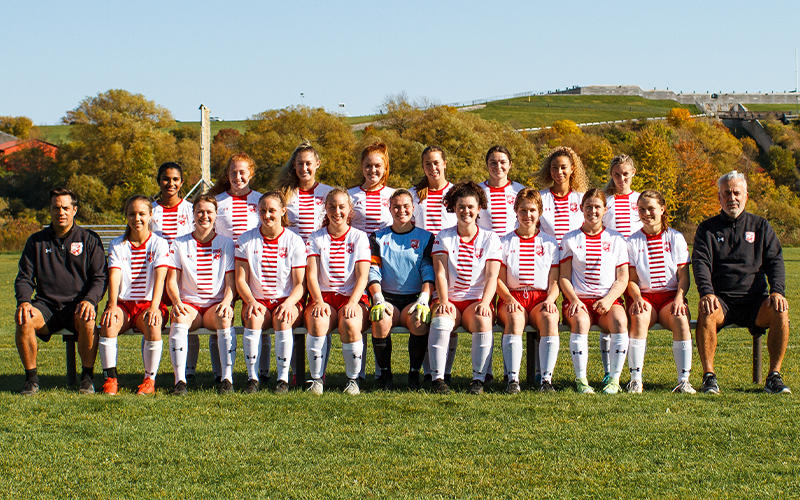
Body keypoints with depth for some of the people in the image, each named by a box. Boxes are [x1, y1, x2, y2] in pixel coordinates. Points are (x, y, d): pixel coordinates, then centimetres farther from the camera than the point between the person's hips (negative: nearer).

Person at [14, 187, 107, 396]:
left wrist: (89, 301, -17)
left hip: (77, 305, -2)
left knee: (87, 321, -36)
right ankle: (31, 378, -15)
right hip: (46, 306, 2)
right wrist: (24, 301, -12)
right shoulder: (36, 241, 14)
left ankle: (87, 377, -16)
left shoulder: (89, 239, 9)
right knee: (24, 321, -30)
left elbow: (99, 277, 4)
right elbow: (24, 278, 10)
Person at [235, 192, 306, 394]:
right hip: (257, 300, 1)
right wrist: (251, 301, -16)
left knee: (282, 319, -34)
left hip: (287, 300, -1)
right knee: (254, 317, -33)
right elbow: (241, 280, 3)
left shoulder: (294, 241, 3)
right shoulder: (246, 240, 6)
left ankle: (283, 379, -28)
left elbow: (300, 284, -1)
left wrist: (288, 303, -21)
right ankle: (252, 378, -27)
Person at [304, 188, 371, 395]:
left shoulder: (359, 237, 8)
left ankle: (353, 379, -17)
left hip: (353, 297, -1)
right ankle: (316, 378, -21)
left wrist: (352, 303, -18)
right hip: (323, 295, 1)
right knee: (318, 322, -33)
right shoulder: (316, 238, 11)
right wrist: (319, 301, -16)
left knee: (350, 324, -34)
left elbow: (362, 276, -1)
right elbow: (311, 275, 2)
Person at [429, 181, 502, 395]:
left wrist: (484, 303, -18)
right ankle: (437, 379, -31)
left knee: (482, 320, -34)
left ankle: (478, 379, -28)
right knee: (441, 320, -34)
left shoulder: (490, 239, 9)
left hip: (477, 299, 0)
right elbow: (440, 274, 0)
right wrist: (443, 301, -16)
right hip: (449, 299, 0)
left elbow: (492, 276, -1)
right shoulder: (443, 237, 9)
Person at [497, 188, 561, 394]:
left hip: (541, 297, 1)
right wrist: (509, 299, -13)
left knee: (549, 318, -34)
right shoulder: (505, 242, 13)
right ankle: (513, 379, -42)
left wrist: (550, 300, -11)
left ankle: (547, 379, -39)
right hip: (512, 297, -1)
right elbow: (499, 280, 6)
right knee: (514, 318, -36)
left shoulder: (549, 243, 15)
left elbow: (555, 281, 10)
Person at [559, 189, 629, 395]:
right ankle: (581, 380, -28)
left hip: (608, 300, 1)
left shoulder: (616, 239, 13)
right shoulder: (570, 239, 12)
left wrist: (609, 299, -11)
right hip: (579, 300, -1)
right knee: (580, 321, -35)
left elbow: (622, 279, 7)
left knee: (619, 321, -33)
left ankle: (614, 379, -24)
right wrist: (574, 299, -12)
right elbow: (564, 277, 6)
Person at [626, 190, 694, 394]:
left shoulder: (675, 238, 8)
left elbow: (683, 277, 5)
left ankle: (683, 379, -32)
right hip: (643, 295, 0)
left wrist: (679, 299, -14)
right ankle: (635, 379, -35)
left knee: (680, 319, -33)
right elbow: (631, 279, 5)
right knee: (640, 318, -35)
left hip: (670, 294, 0)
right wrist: (637, 298, -16)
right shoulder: (632, 241, 8)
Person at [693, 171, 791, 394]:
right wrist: (706, 292, -22)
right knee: (706, 314, -35)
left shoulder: (761, 226, 16)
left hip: (754, 300, 1)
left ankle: (774, 377, -20)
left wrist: (777, 291, -12)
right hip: (721, 299, -1)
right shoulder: (707, 229, 12)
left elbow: (775, 261, 8)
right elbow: (700, 263, -2)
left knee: (780, 313, -29)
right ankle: (709, 376, -26)